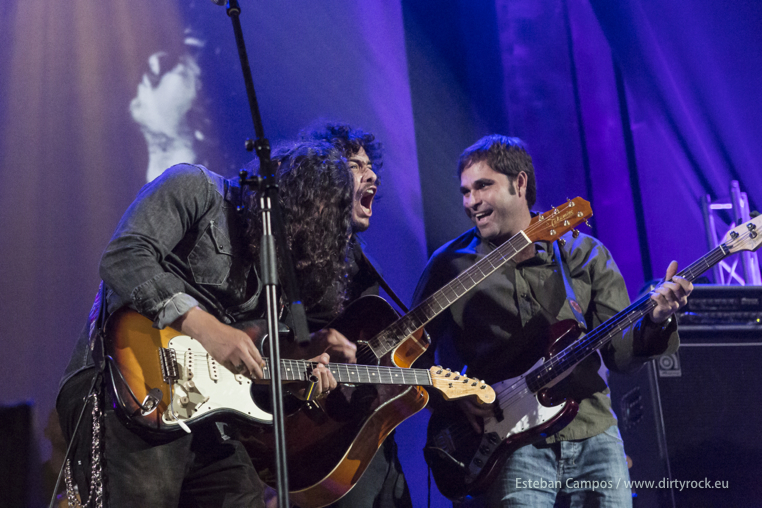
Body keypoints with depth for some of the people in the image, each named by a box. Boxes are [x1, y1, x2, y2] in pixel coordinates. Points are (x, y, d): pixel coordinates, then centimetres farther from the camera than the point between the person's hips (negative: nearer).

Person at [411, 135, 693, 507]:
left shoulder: (585, 255, 9)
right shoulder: (450, 264, 5)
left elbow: (619, 353, 4)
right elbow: (413, 351, 8)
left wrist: (654, 322, -15)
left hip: (593, 432, 2)